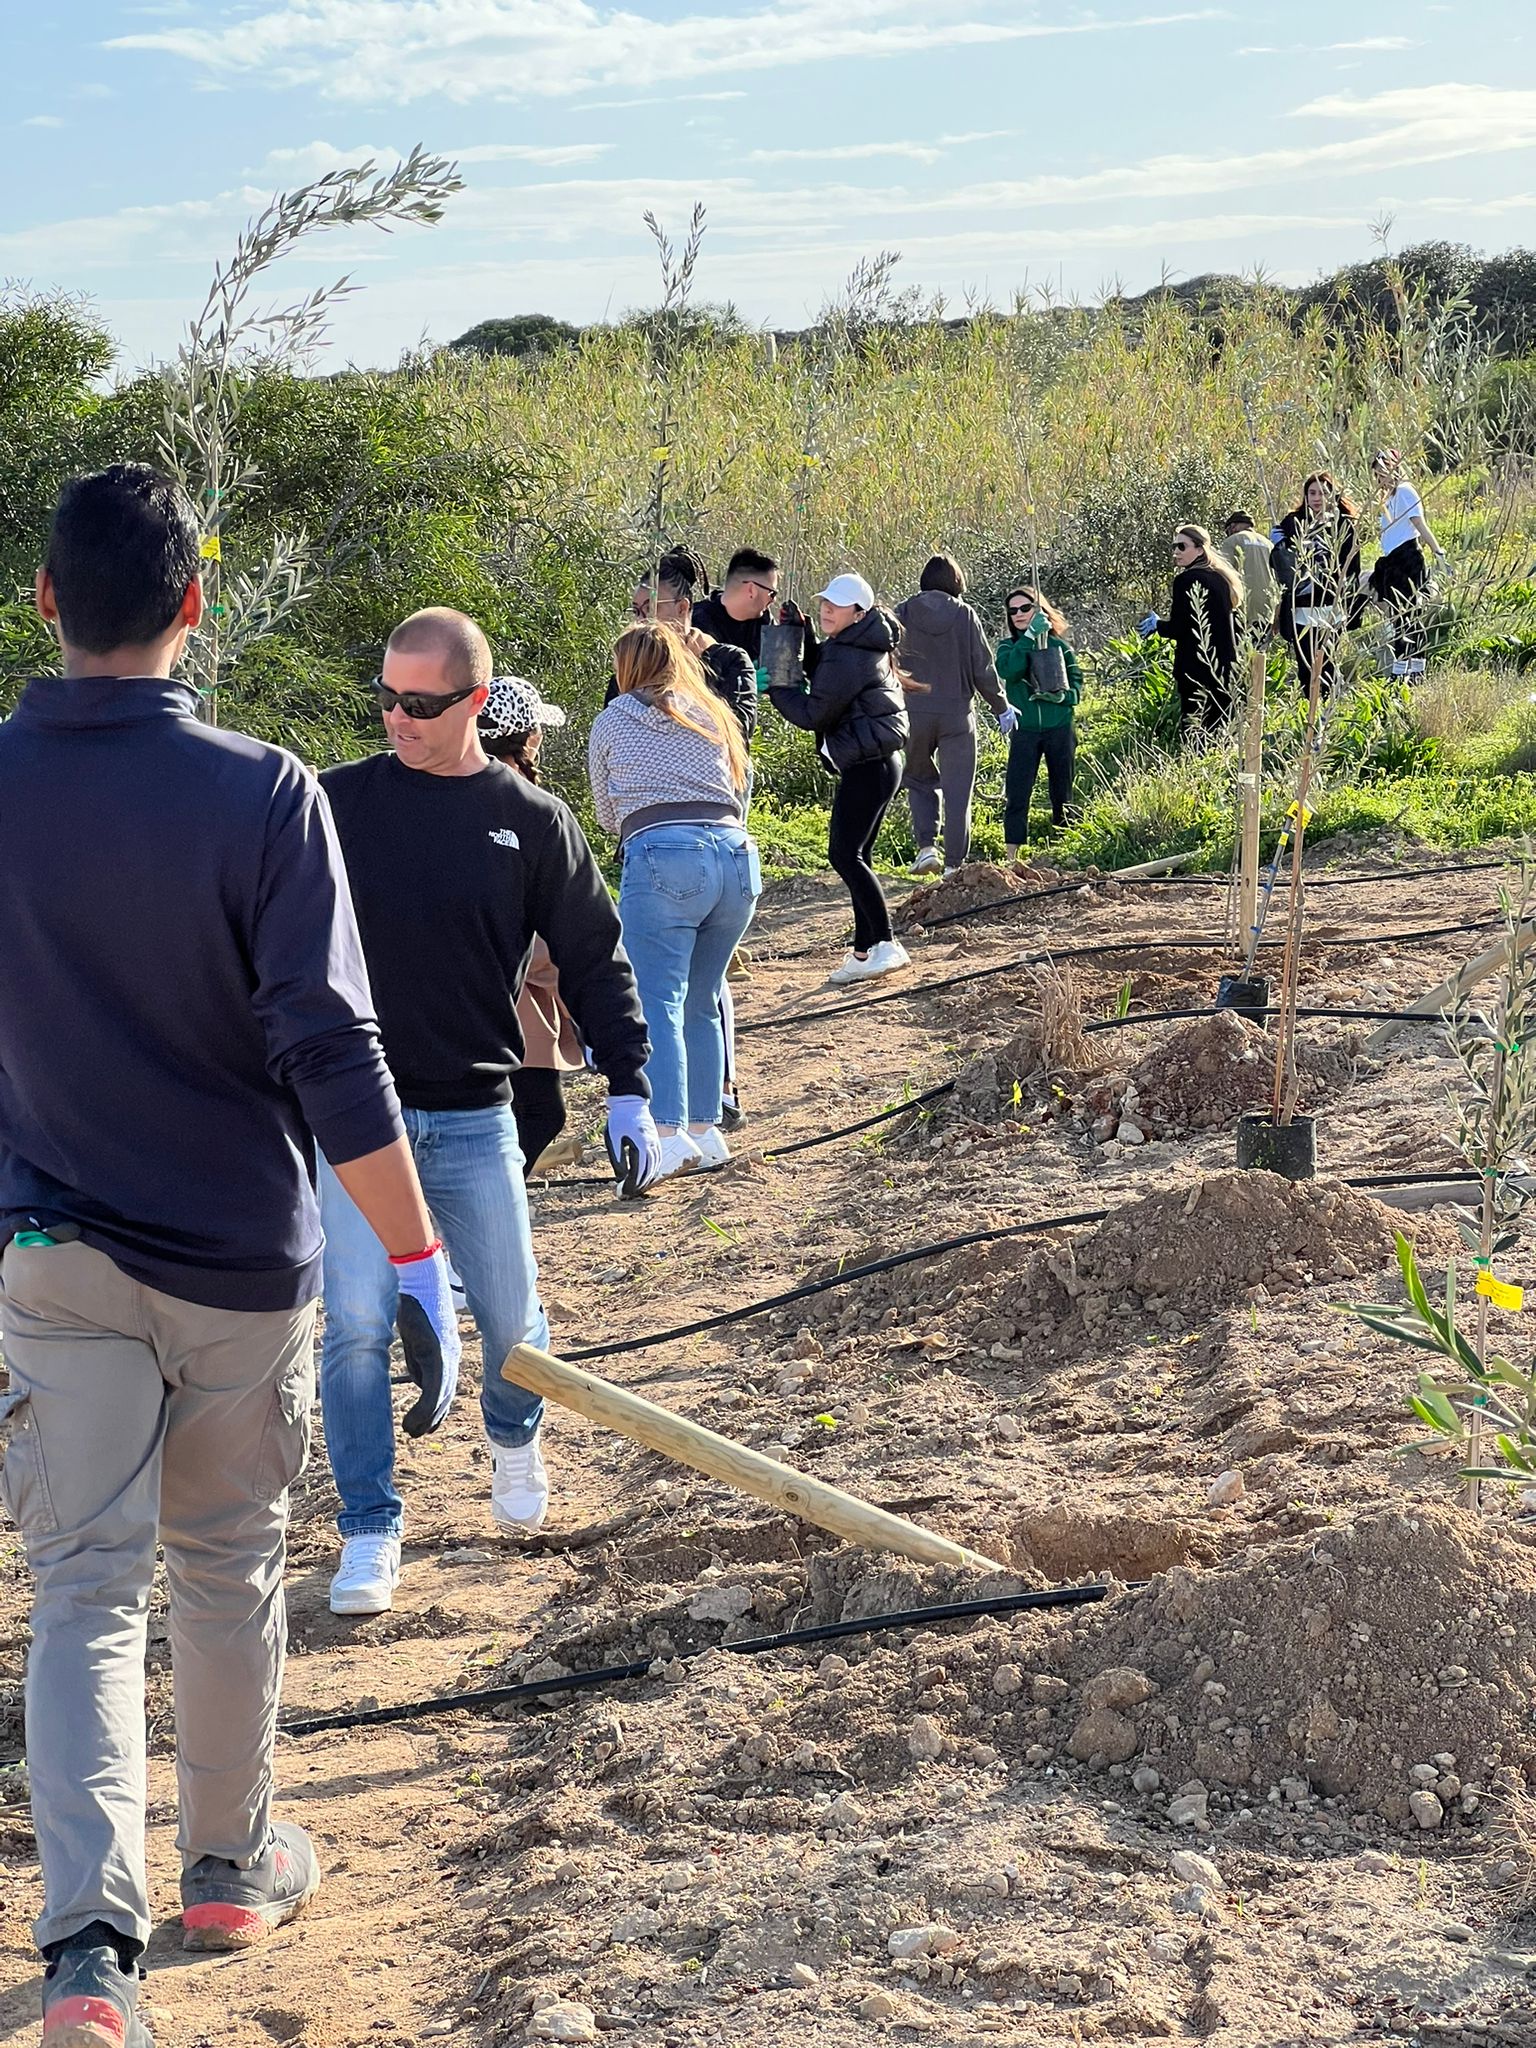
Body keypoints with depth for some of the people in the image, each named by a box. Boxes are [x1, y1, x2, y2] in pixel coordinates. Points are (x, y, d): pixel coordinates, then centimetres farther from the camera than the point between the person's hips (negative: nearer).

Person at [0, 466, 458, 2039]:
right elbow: (330, 1052, -16)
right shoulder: (261, 793, -14)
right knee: (227, 1569, 16)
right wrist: (416, 1259, -11)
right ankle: (230, 1865, 33)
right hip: (239, 1257, -1)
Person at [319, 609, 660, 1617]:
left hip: (474, 1118, 1)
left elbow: (595, 961, 6)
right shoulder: (339, 800, -1)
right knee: (356, 1325, -6)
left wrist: (629, 1090, 1)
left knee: (511, 1317, 8)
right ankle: (370, 1527, 9)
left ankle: (515, 1441, 41)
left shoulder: (532, 821, 0)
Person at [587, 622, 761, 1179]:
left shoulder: (612, 720, 16)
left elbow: (607, 815, 25)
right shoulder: (714, 718, 24)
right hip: (736, 855, 5)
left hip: (662, 858, -5)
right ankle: (706, 1129, 14)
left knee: (657, 1002, -9)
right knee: (700, 1004, 14)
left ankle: (669, 1136, -21)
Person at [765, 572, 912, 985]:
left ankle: (886, 944, -16)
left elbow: (813, 714, -14)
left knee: (845, 854, -13)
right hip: (879, 762, 11)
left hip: (867, 767, -11)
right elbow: (823, 673, 23)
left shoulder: (846, 658, -17)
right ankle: (864, 950, 14)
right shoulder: (866, 647, 14)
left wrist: (775, 687, -1)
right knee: (855, 856, 12)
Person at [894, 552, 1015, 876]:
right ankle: (954, 864, 5)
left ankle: (927, 846, 1)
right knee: (958, 792, 6)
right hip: (957, 714, -1)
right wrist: (1002, 708, 14)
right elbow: (983, 669, 0)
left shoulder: (903, 613, -2)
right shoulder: (965, 615, -4)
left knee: (919, 780, 19)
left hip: (914, 713, 1)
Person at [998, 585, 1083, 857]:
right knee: (1016, 794, -8)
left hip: (1060, 729, 0)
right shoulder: (1009, 647, 4)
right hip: (1025, 730, 0)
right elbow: (1007, 671, -18)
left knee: (1062, 794, 9)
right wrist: (1030, 636, -24)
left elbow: (1076, 681, 5)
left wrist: (1063, 696, -17)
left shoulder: (1059, 645, 4)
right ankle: (1011, 856, -7)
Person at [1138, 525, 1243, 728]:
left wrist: (1156, 625, 5)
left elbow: (1177, 629, -13)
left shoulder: (1186, 580, -12)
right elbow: (1236, 621, 17)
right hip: (1225, 665, 8)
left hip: (1196, 668, -8)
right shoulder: (1223, 578, 11)